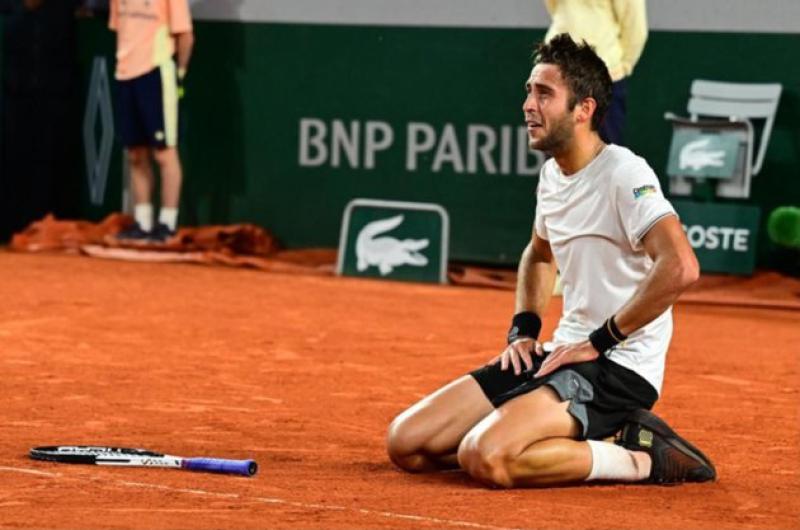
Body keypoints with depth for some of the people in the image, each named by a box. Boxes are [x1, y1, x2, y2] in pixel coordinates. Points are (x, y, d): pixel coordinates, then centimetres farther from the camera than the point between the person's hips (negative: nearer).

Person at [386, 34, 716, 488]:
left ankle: (643, 460, -11)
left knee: (485, 458, -31)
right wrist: (524, 331, 15)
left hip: (620, 370, -9)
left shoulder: (622, 174, -15)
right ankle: (598, 441, 4)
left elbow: (680, 267, -30)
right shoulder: (553, 173, 12)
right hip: (562, 357, 9)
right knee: (406, 443, 0)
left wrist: (601, 341, -20)